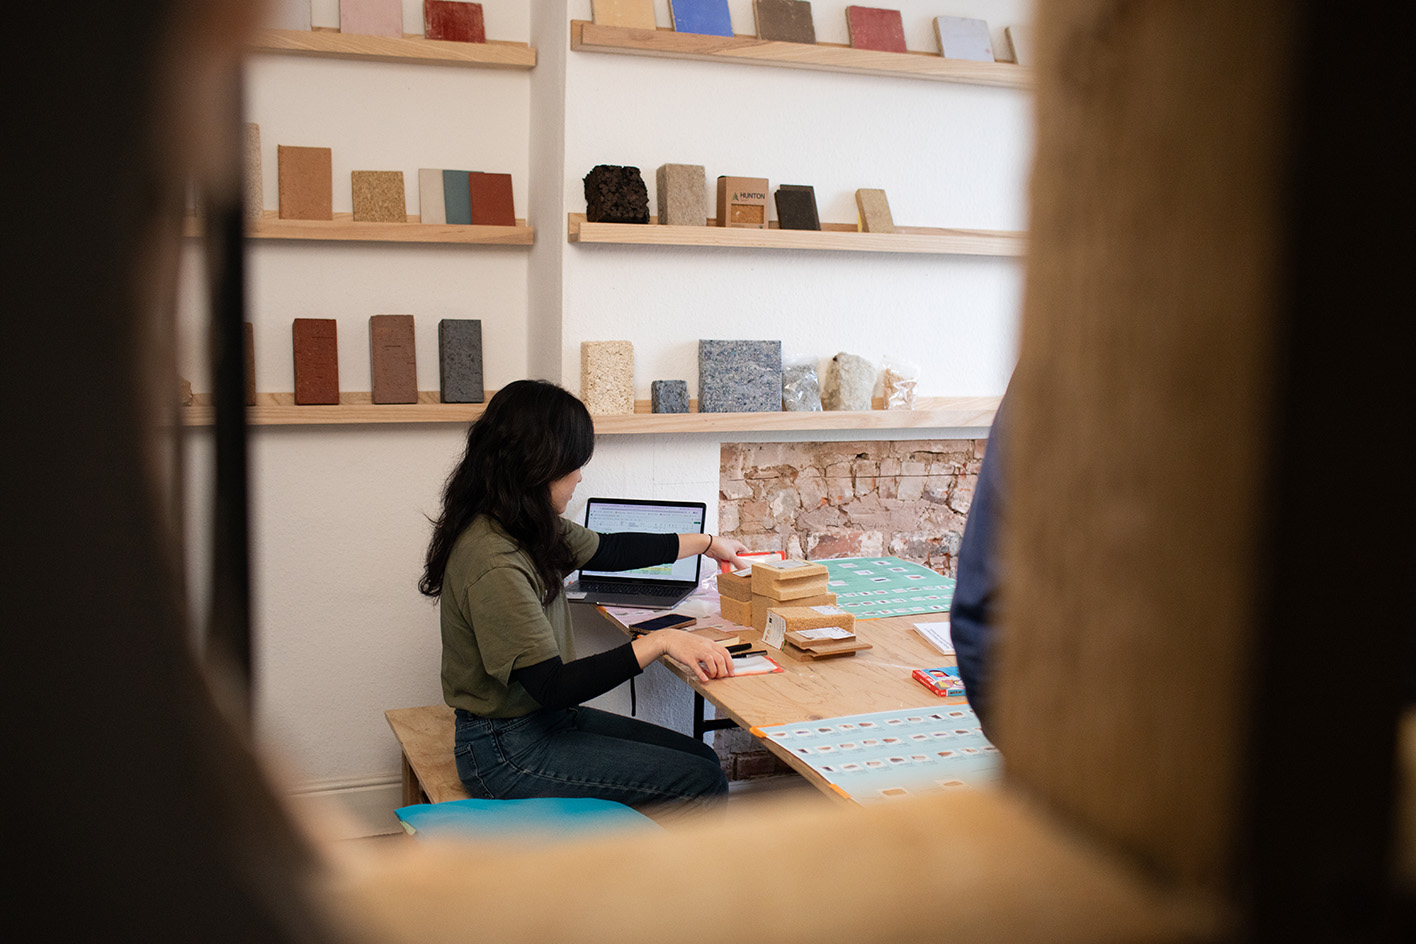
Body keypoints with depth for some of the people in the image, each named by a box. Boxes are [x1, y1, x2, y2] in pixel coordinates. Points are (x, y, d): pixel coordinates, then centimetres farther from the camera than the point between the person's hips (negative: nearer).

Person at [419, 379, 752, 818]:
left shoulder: (528, 527, 1)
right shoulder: (494, 564, -28)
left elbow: (606, 550, 18)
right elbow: (551, 685, -28)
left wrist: (706, 543, 27)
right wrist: (658, 641, -28)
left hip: (549, 717, 9)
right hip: (507, 749, -9)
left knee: (701, 758, 8)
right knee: (702, 783, -10)